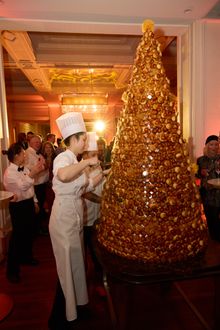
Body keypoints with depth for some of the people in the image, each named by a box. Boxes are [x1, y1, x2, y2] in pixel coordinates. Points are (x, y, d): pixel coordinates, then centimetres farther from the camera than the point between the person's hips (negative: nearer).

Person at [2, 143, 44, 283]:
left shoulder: (25, 168, 6)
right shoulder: (9, 172, -16)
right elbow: (22, 186, -30)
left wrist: (35, 201, 15)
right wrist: (32, 173, -42)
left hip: (29, 203, 8)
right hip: (18, 206, -7)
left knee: (29, 232, 20)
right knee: (17, 235, 1)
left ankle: (26, 257, 42)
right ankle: (12, 269, 17)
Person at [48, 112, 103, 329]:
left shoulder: (75, 161, 12)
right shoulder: (64, 158, -17)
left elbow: (84, 187, 14)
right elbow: (63, 176, -42)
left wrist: (103, 174, 10)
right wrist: (87, 162, -31)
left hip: (74, 216, 9)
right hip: (64, 217, -9)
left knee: (75, 263, 20)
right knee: (67, 266, 5)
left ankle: (74, 305, 41)